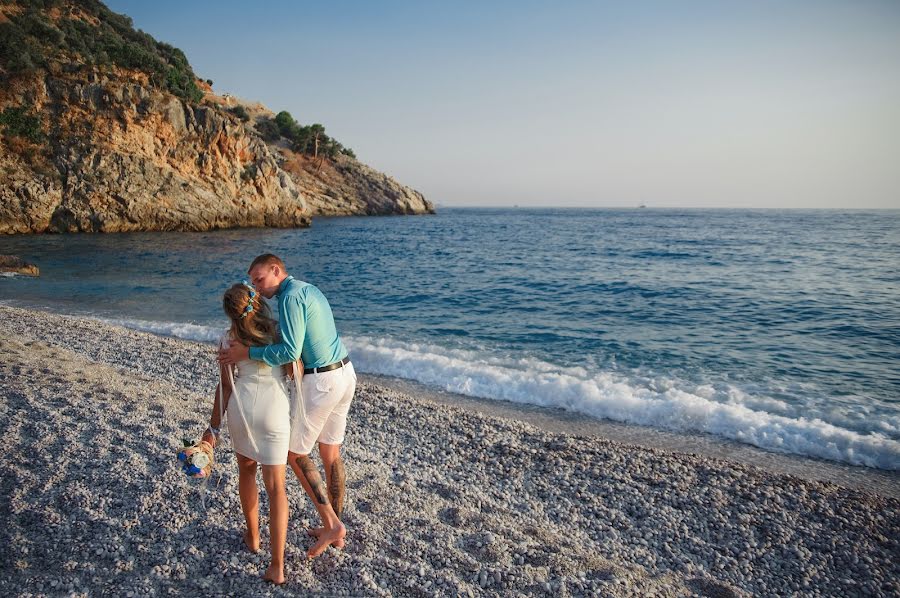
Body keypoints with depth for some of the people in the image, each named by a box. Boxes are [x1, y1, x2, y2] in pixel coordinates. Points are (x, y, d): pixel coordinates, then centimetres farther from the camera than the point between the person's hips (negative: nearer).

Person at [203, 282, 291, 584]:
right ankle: (277, 566, 0)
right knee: (276, 486, 5)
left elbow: (225, 385, -1)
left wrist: (214, 426, 6)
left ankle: (252, 536, 42)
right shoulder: (279, 329, -5)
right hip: (274, 409, -1)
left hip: (241, 407, 2)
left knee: (246, 470, 28)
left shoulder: (229, 339, -2)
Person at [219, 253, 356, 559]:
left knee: (295, 453, 7)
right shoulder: (310, 290, 16)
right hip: (345, 373, 9)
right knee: (331, 454, 17)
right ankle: (335, 528, 27)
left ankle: (331, 524, 7)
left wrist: (247, 353, -16)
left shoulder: (290, 296, -15)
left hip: (320, 382, -9)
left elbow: (290, 351, -23)